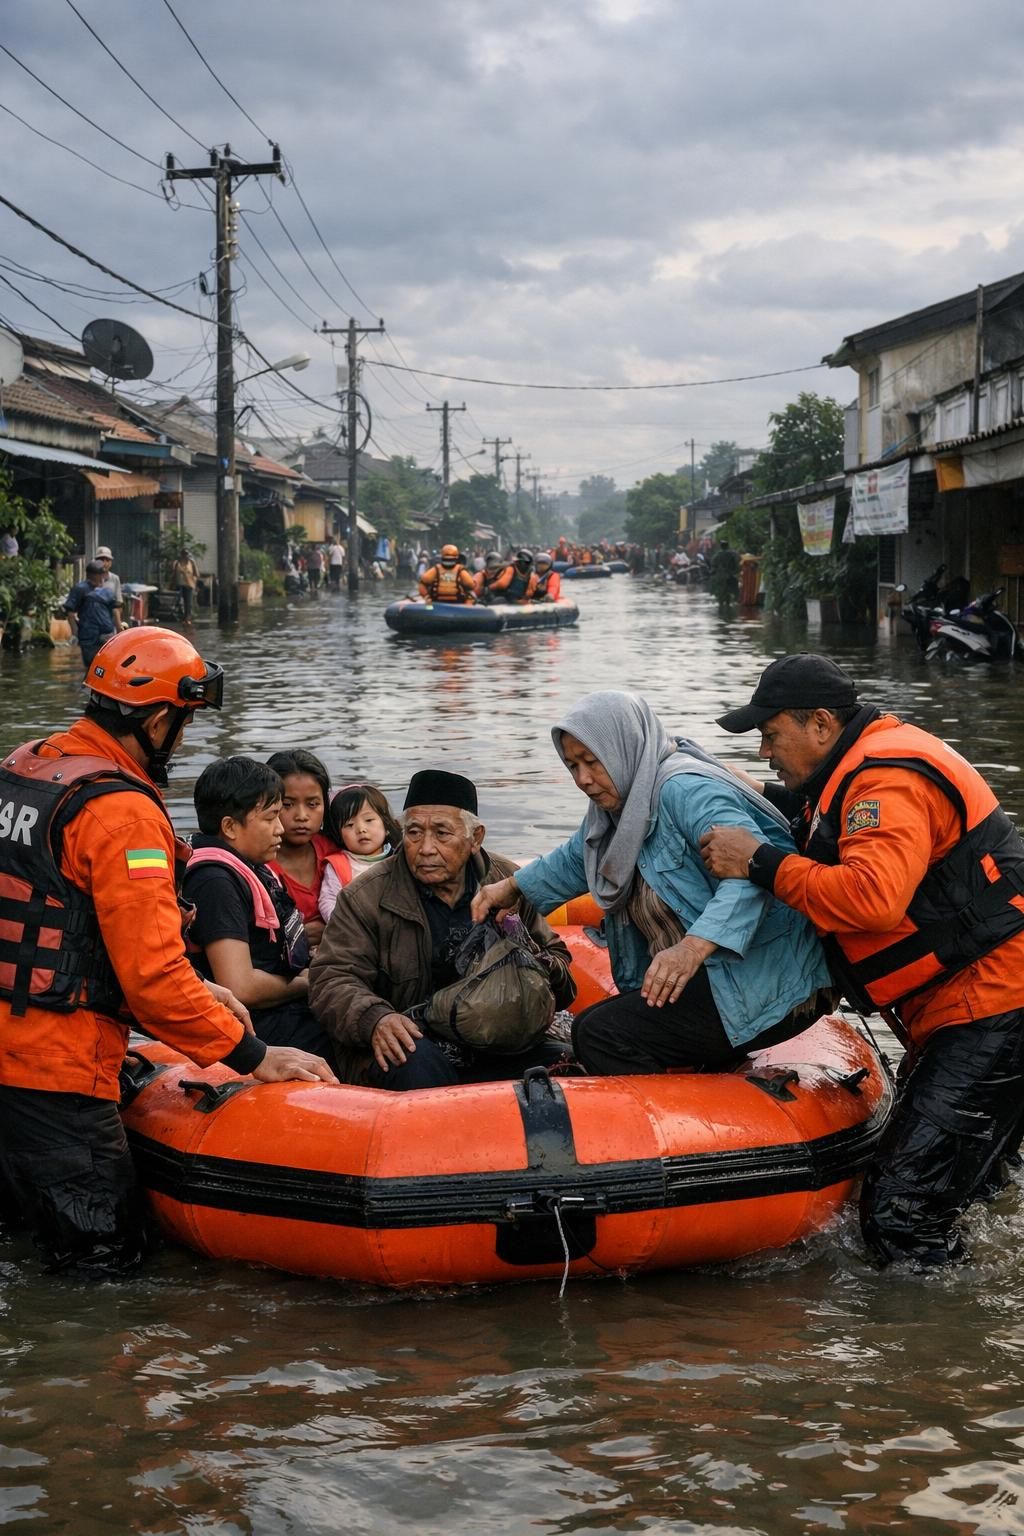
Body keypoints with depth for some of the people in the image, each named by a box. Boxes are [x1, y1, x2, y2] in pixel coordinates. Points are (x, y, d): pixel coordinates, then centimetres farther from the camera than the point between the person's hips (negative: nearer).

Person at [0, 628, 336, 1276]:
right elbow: (151, 973, -21)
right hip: (54, 1072, -9)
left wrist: (195, 991, 14)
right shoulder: (121, 811, -17)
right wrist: (253, 1056, -11)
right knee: (106, 1254, 1)